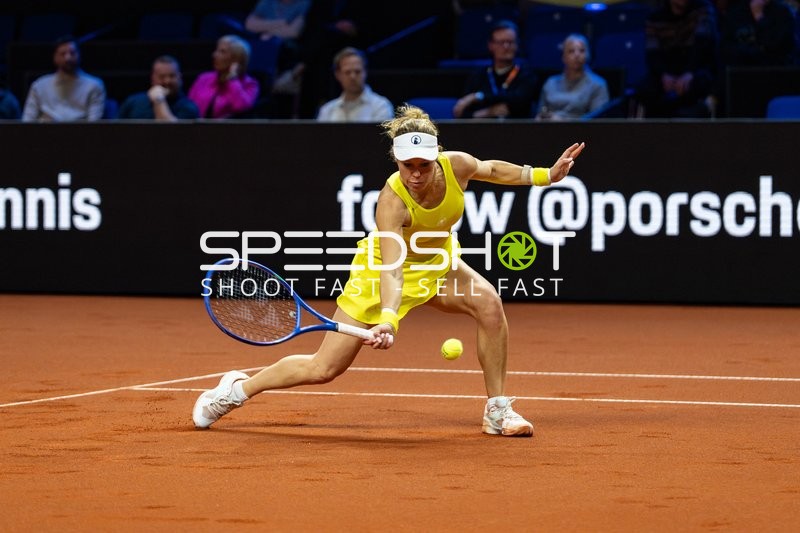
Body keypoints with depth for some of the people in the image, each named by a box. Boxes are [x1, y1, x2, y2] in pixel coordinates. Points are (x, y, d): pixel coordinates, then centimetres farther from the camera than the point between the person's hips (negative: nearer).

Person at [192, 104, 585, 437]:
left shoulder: (457, 166, -24)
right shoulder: (392, 203, -38)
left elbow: (491, 169, 2)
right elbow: (391, 270, -45)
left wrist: (545, 175, 1)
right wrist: (388, 320, -60)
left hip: (435, 265, 5)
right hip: (380, 270, -5)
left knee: (489, 305, -25)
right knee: (323, 369, -4)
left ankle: (497, 412, -12)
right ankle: (237, 389, 20)